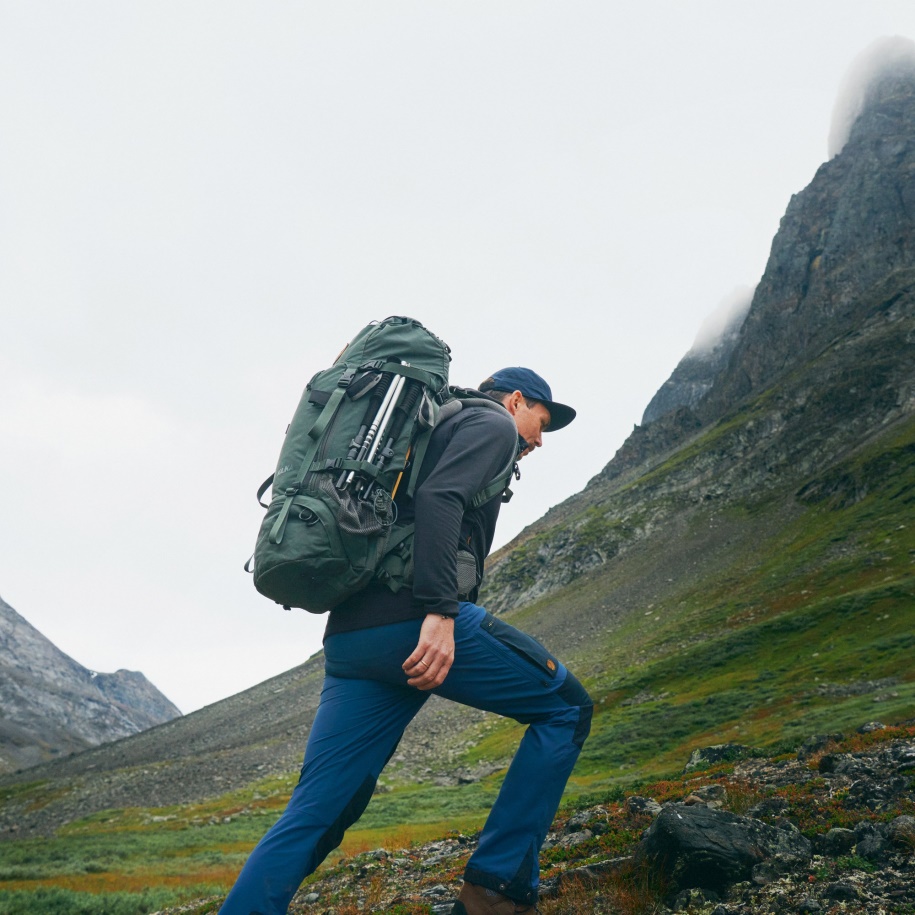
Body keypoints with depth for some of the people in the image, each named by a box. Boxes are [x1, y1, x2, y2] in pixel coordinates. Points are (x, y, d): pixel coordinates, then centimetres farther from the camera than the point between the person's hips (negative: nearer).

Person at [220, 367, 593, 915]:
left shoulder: (443, 430, 35)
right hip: (414, 620, -9)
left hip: (350, 637, 9)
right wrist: (440, 612, -22)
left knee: (314, 818, 6)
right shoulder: (493, 424, 8)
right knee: (566, 708, 6)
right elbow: (438, 498, -13)